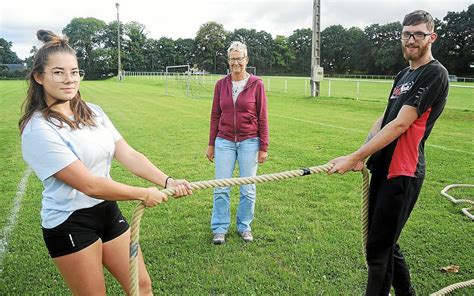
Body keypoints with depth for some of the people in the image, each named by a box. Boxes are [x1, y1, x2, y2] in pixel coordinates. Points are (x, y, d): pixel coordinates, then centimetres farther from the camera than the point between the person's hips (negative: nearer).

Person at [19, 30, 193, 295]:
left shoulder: (93, 112, 3)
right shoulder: (39, 130, -18)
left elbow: (129, 155, -3)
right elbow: (89, 185, -22)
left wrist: (167, 181, -16)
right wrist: (143, 194, -16)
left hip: (108, 211, 6)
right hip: (70, 224, -6)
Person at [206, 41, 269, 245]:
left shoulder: (256, 84, -4)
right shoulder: (221, 85, 3)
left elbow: (262, 117, -2)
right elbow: (215, 116, 8)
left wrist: (264, 147, -4)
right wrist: (211, 144, 8)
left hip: (249, 142, -2)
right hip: (224, 141, 2)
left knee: (248, 189, 7)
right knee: (221, 188, 3)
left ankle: (244, 227, 25)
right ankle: (220, 229, 18)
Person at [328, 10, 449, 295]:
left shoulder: (435, 74, -10)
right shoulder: (403, 75, 17)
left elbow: (400, 124, -19)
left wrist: (353, 158, -20)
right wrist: (362, 157, -3)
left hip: (402, 173, -9)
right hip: (383, 168, 9)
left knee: (378, 248, -2)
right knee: (385, 242, 19)